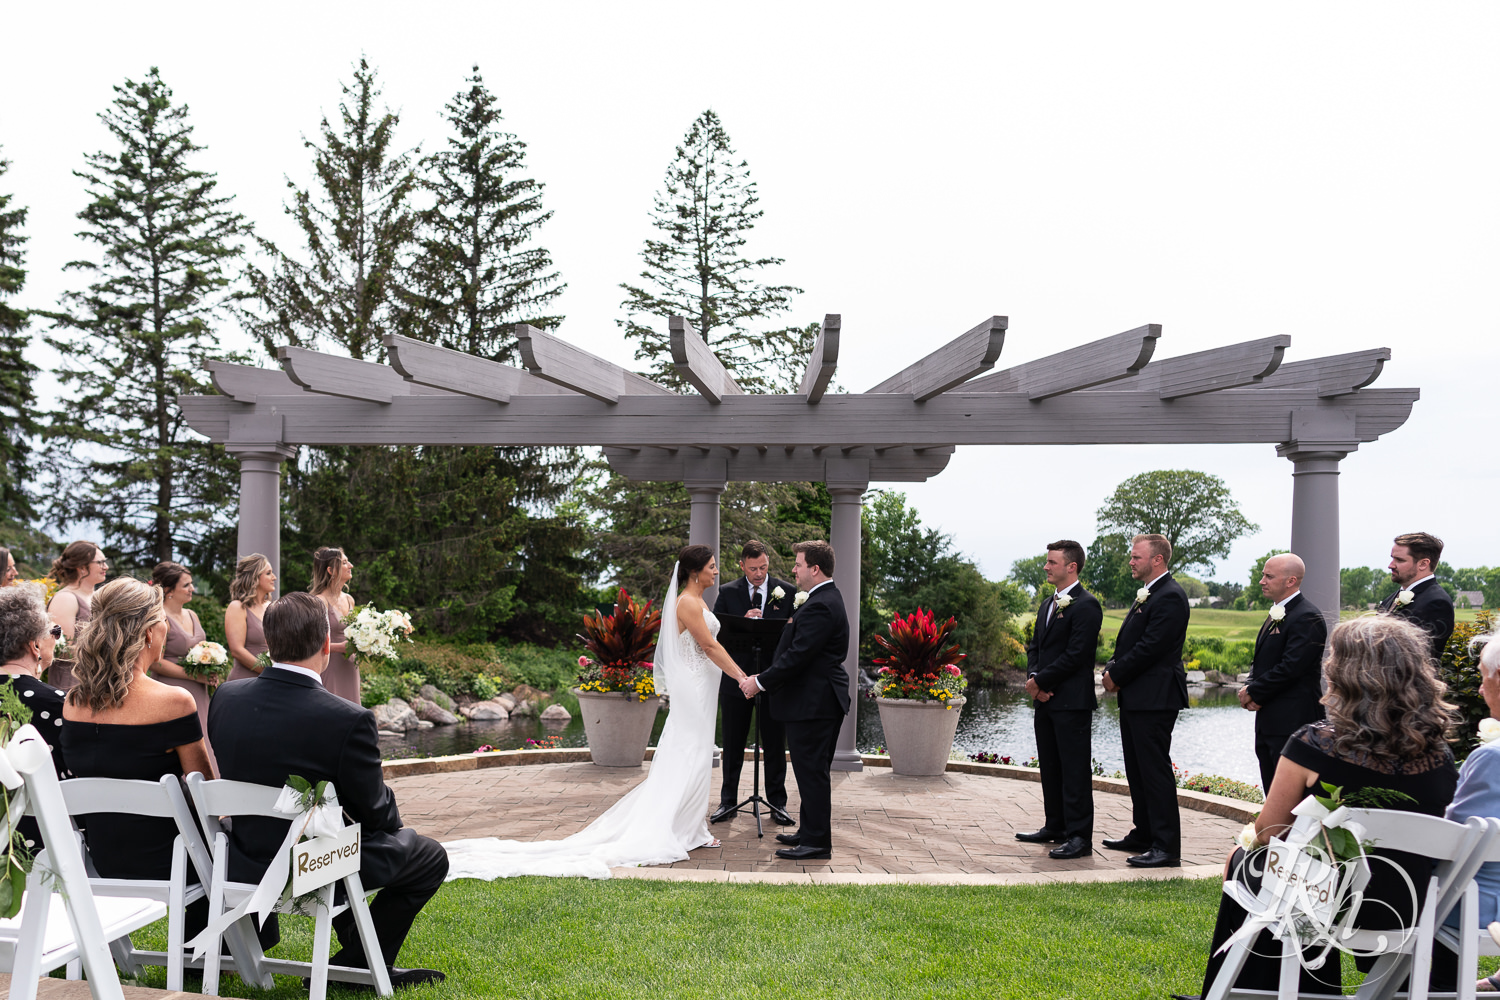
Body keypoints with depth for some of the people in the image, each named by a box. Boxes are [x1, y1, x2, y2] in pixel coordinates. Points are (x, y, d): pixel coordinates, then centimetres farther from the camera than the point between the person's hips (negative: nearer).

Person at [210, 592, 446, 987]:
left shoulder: (226, 696, -8)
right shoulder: (348, 720, -26)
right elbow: (375, 813, -14)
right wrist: (384, 794, 12)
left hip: (241, 863, 7)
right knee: (430, 856, 14)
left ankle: (356, 950, 41)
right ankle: (354, 965, 11)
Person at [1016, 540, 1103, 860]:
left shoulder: (1085, 605, -12)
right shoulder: (1047, 605, 18)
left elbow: (1075, 655, -18)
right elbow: (1034, 646, 18)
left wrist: (1040, 681, -13)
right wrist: (1032, 677, -1)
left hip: (1072, 701, -9)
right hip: (1045, 700, 9)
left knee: (1075, 771, -5)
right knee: (1050, 768, 15)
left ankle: (1080, 836, -1)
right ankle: (1055, 827, 26)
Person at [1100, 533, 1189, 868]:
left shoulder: (1170, 597, -15)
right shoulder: (1147, 595, 18)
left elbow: (1150, 647, -21)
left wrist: (1116, 674, -12)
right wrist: (1113, 670, 2)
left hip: (1154, 699, -11)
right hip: (1135, 697, 11)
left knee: (1155, 770, -8)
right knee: (1137, 770, 16)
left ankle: (1167, 847, -4)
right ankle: (1143, 835, 27)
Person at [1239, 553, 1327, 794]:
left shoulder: (1307, 618, -15)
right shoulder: (1276, 614, 17)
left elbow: (1290, 668, -22)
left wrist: (1253, 692, -11)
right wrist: (1250, 689, 1)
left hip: (1292, 722, -10)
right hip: (1269, 721, 10)